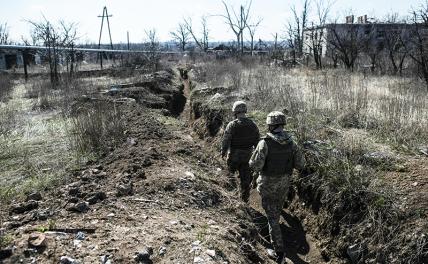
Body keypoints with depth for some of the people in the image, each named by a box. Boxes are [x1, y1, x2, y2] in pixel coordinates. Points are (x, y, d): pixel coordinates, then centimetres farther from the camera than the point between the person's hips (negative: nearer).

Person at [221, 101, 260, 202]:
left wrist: (223, 152, 2)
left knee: (231, 169, 29)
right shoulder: (252, 125, -6)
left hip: (234, 155, -3)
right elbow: (257, 141, 1)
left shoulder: (232, 125, -19)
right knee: (246, 176, 14)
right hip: (247, 155, 3)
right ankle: (245, 196, 20)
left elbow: (225, 140, -14)